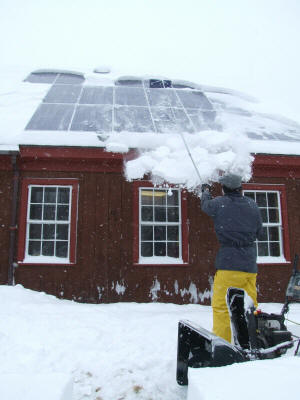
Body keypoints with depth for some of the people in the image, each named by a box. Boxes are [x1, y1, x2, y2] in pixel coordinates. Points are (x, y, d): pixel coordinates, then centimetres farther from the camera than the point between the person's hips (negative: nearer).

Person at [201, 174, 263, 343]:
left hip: (229, 263, -5)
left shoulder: (220, 203, -2)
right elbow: (259, 232, 16)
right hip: (250, 264, 5)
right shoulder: (252, 204, 8)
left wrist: (206, 191, 40)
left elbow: (205, 205, 21)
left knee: (221, 306, -1)